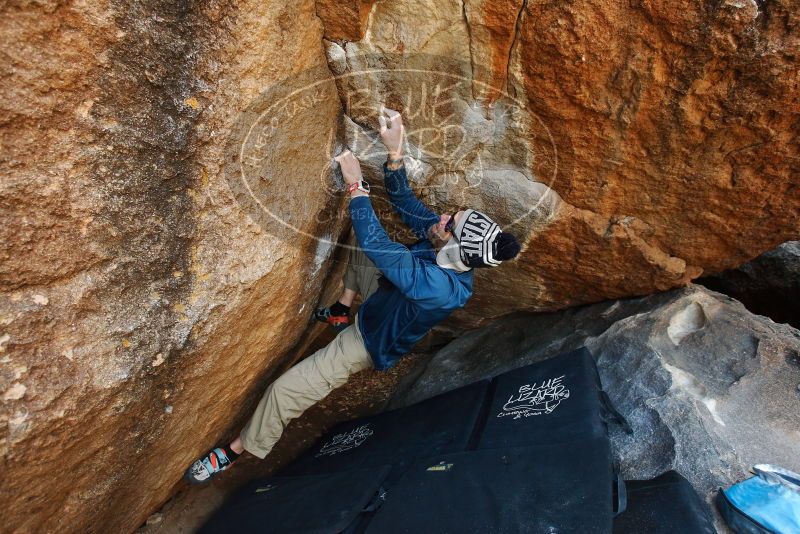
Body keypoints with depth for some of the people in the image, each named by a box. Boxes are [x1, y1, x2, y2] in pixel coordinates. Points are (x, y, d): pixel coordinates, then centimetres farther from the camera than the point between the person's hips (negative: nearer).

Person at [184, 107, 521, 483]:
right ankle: (341, 312, 25)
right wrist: (394, 152, -28)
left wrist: (356, 186, -36)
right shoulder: (448, 243, -20)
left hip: (370, 342, -8)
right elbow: (406, 203, -15)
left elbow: (380, 248, -44)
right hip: (384, 298, 8)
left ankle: (238, 449, 18)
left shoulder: (440, 287, -42)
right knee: (362, 241, 17)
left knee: (284, 390, -11)